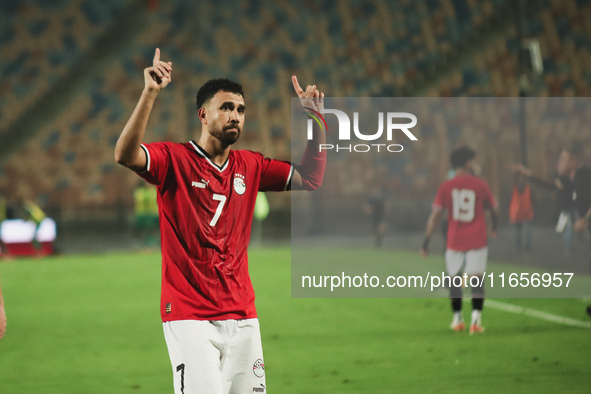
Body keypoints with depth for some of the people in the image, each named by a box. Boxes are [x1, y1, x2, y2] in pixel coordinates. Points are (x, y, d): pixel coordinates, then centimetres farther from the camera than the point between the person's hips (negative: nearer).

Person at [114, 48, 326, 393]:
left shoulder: (249, 166, 13)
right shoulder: (174, 159, -4)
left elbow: (310, 179, 15)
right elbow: (126, 155, -22)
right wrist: (150, 94, -30)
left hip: (242, 317, 6)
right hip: (189, 317, -5)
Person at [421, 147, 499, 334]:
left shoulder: (445, 187, -2)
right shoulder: (480, 184, -3)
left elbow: (435, 215, -5)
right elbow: (494, 209, 9)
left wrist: (426, 241, 0)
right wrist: (494, 227, 29)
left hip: (454, 240, 1)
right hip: (477, 240, -1)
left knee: (455, 279, 15)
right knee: (477, 278, -4)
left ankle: (457, 320, 22)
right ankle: (476, 320, -17)